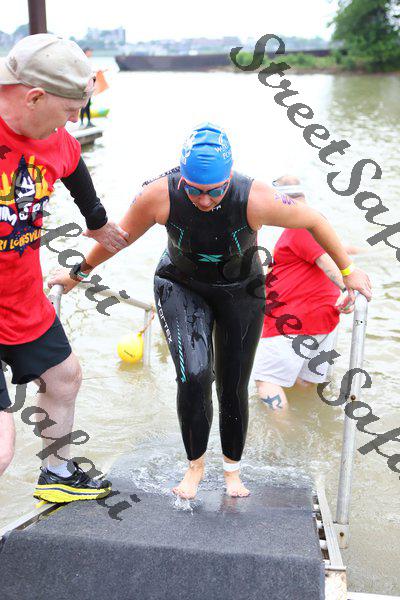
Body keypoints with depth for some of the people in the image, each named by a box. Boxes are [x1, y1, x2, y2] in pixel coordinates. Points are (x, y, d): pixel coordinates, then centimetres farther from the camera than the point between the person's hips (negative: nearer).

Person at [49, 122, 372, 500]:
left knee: (233, 387, 6)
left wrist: (348, 270, -4)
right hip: (182, 288, 0)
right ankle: (195, 465, 8)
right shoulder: (159, 195, -28)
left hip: (241, 293, 0)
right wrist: (79, 272, 4)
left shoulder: (255, 200, -31)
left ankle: (232, 469, 32)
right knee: (193, 377, -19)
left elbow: (314, 221, -14)